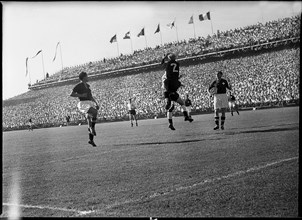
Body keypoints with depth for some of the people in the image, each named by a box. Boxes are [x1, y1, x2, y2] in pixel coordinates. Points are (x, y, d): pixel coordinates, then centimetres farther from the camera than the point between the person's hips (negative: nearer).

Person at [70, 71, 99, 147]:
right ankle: (91, 128, -15)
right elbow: (71, 94, -7)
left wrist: (96, 103, 15)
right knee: (95, 112, -33)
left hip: (90, 104, 7)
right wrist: (81, 95, -16)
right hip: (83, 104, -7)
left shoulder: (87, 85, 19)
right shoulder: (78, 86, -3)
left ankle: (91, 140, 10)